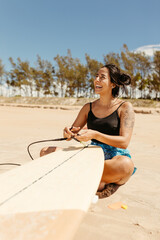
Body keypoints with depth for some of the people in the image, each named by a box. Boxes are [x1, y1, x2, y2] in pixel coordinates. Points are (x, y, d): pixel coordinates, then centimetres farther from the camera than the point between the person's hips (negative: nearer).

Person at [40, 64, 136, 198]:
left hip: (116, 158, -4)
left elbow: (124, 142, -15)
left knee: (126, 165, -41)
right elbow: (71, 134, 10)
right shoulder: (88, 107, 9)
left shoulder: (125, 107, -3)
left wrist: (95, 135, -29)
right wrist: (68, 132, -15)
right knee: (46, 152, -7)